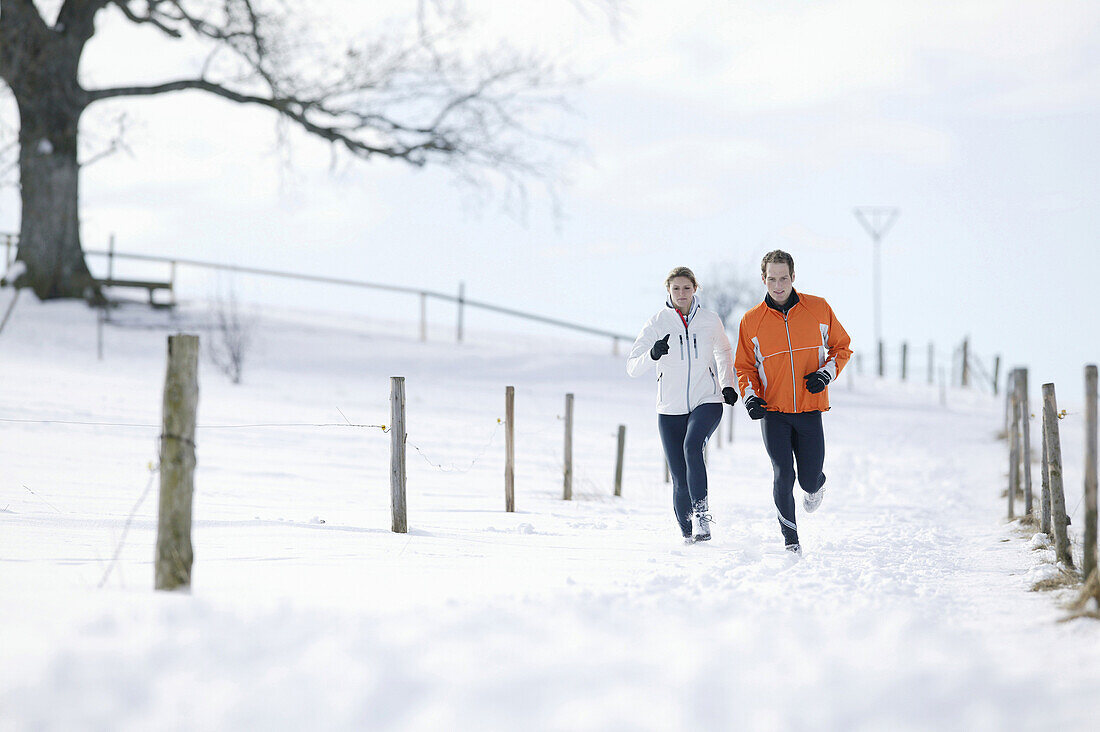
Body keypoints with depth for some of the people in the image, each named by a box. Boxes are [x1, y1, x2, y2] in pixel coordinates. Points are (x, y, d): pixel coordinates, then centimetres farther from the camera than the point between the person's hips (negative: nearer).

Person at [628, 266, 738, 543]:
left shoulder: (710, 320, 1)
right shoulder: (657, 323, -3)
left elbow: (724, 351, 22)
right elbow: (632, 367, -10)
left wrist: (727, 385, 11)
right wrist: (653, 354, -30)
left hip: (707, 402, -1)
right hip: (671, 409, 1)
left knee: (692, 446, -32)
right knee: (680, 481, -1)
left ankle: (701, 515, -30)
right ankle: (688, 534, 15)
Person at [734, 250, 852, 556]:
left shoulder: (818, 309, 0)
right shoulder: (751, 321, 0)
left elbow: (841, 346, 11)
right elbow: (745, 366, 10)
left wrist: (827, 373, -7)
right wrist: (750, 395, -9)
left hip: (810, 410, 0)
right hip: (773, 411, 0)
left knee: (809, 480, 2)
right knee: (783, 476, -13)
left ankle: (816, 486, 42)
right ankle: (790, 539, 6)